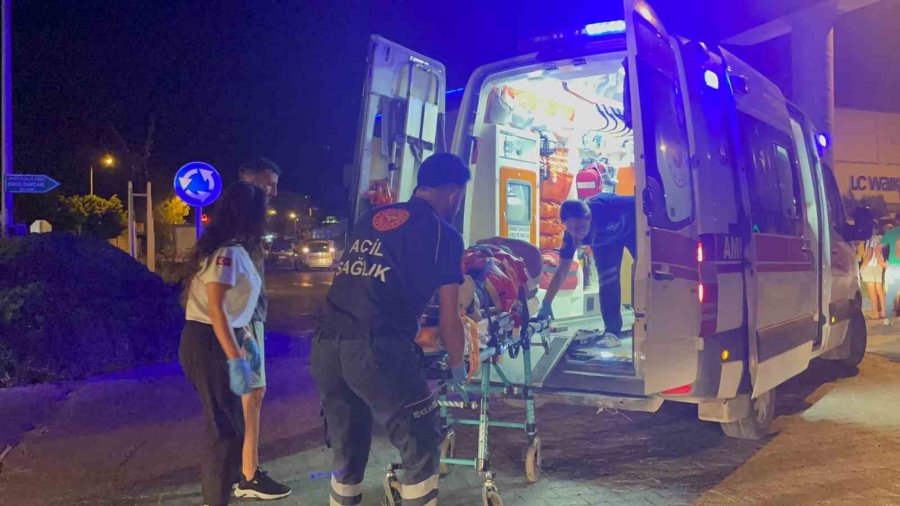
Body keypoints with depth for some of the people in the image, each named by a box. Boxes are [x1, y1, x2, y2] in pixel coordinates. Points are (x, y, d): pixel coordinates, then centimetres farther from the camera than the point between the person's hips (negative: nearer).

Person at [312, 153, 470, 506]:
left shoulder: (371, 218, 22)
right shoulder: (443, 233, 5)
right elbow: (449, 318, 7)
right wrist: (456, 365, 24)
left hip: (324, 345, 7)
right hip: (376, 348, -7)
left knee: (346, 450, 22)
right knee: (421, 445, 10)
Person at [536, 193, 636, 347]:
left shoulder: (605, 206, -45)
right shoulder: (571, 236, -33)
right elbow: (561, 271, -26)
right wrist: (546, 304, -30)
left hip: (631, 229, -2)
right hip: (604, 241, 2)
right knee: (607, 280, -12)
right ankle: (612, 331, -4)